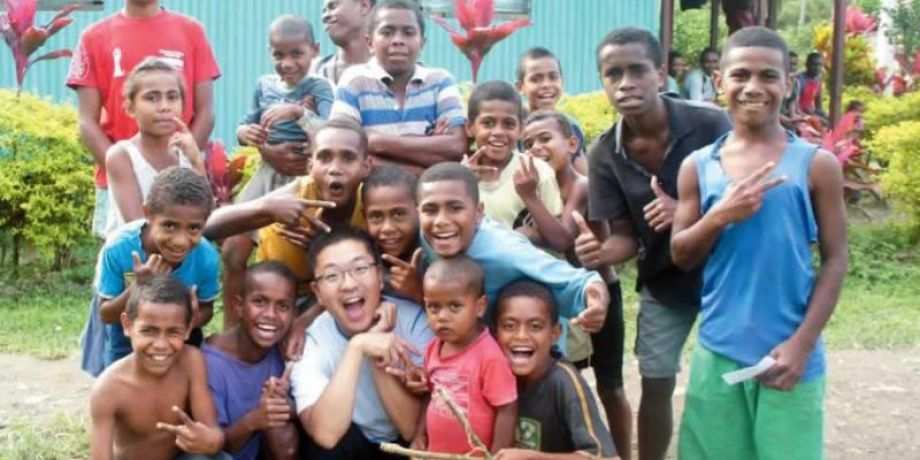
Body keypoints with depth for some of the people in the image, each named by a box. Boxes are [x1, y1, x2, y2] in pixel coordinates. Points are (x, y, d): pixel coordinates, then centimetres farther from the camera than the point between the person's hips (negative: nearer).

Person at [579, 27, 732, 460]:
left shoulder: (710, 124, -22)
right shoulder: (605, 154, -13)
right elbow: (626, 236, -9)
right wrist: (600, 252, -32)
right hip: (663, 282, 2)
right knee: (656, 385, 8)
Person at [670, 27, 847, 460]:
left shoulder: (816, 164, -3)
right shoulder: (698, 166, 3)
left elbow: (835, 260, -1)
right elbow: (681, 256, 6)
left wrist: (802, 342, -9)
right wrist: (720, 217, -13)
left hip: (789, 354, -2)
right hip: (717, 353, 2)